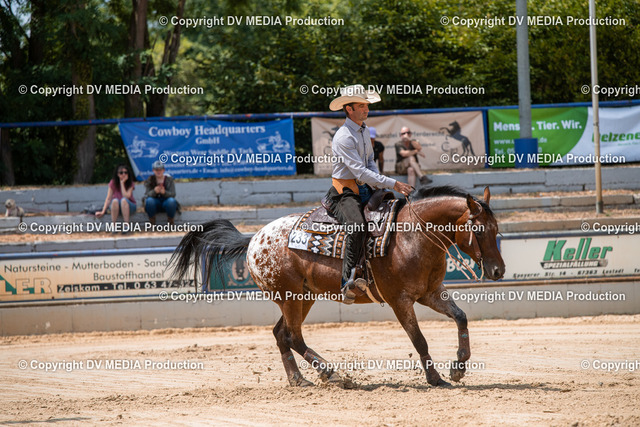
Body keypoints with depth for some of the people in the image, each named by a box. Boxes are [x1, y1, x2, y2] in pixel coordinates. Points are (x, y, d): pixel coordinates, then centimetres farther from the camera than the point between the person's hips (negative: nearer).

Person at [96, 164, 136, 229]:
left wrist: (122, 183, -22)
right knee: (115, 200, -34)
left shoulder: (130, 183, -8)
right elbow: (108, 198, -9)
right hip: (117, 207, 1)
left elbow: (126, 196, -24)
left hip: (129, 206, -1)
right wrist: (103, 212, -19)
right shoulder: (113, 183, -6)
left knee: (123, 200, -36)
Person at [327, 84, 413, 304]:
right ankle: (348, 281, -39)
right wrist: (392, 184, -26)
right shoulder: (344, 137, -18)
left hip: (365, 190, 9)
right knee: (357, 225, -35)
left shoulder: (364, 131, 12)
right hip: (344, 193, -9)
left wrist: (378, 180, 1)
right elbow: (360, 172, -24)